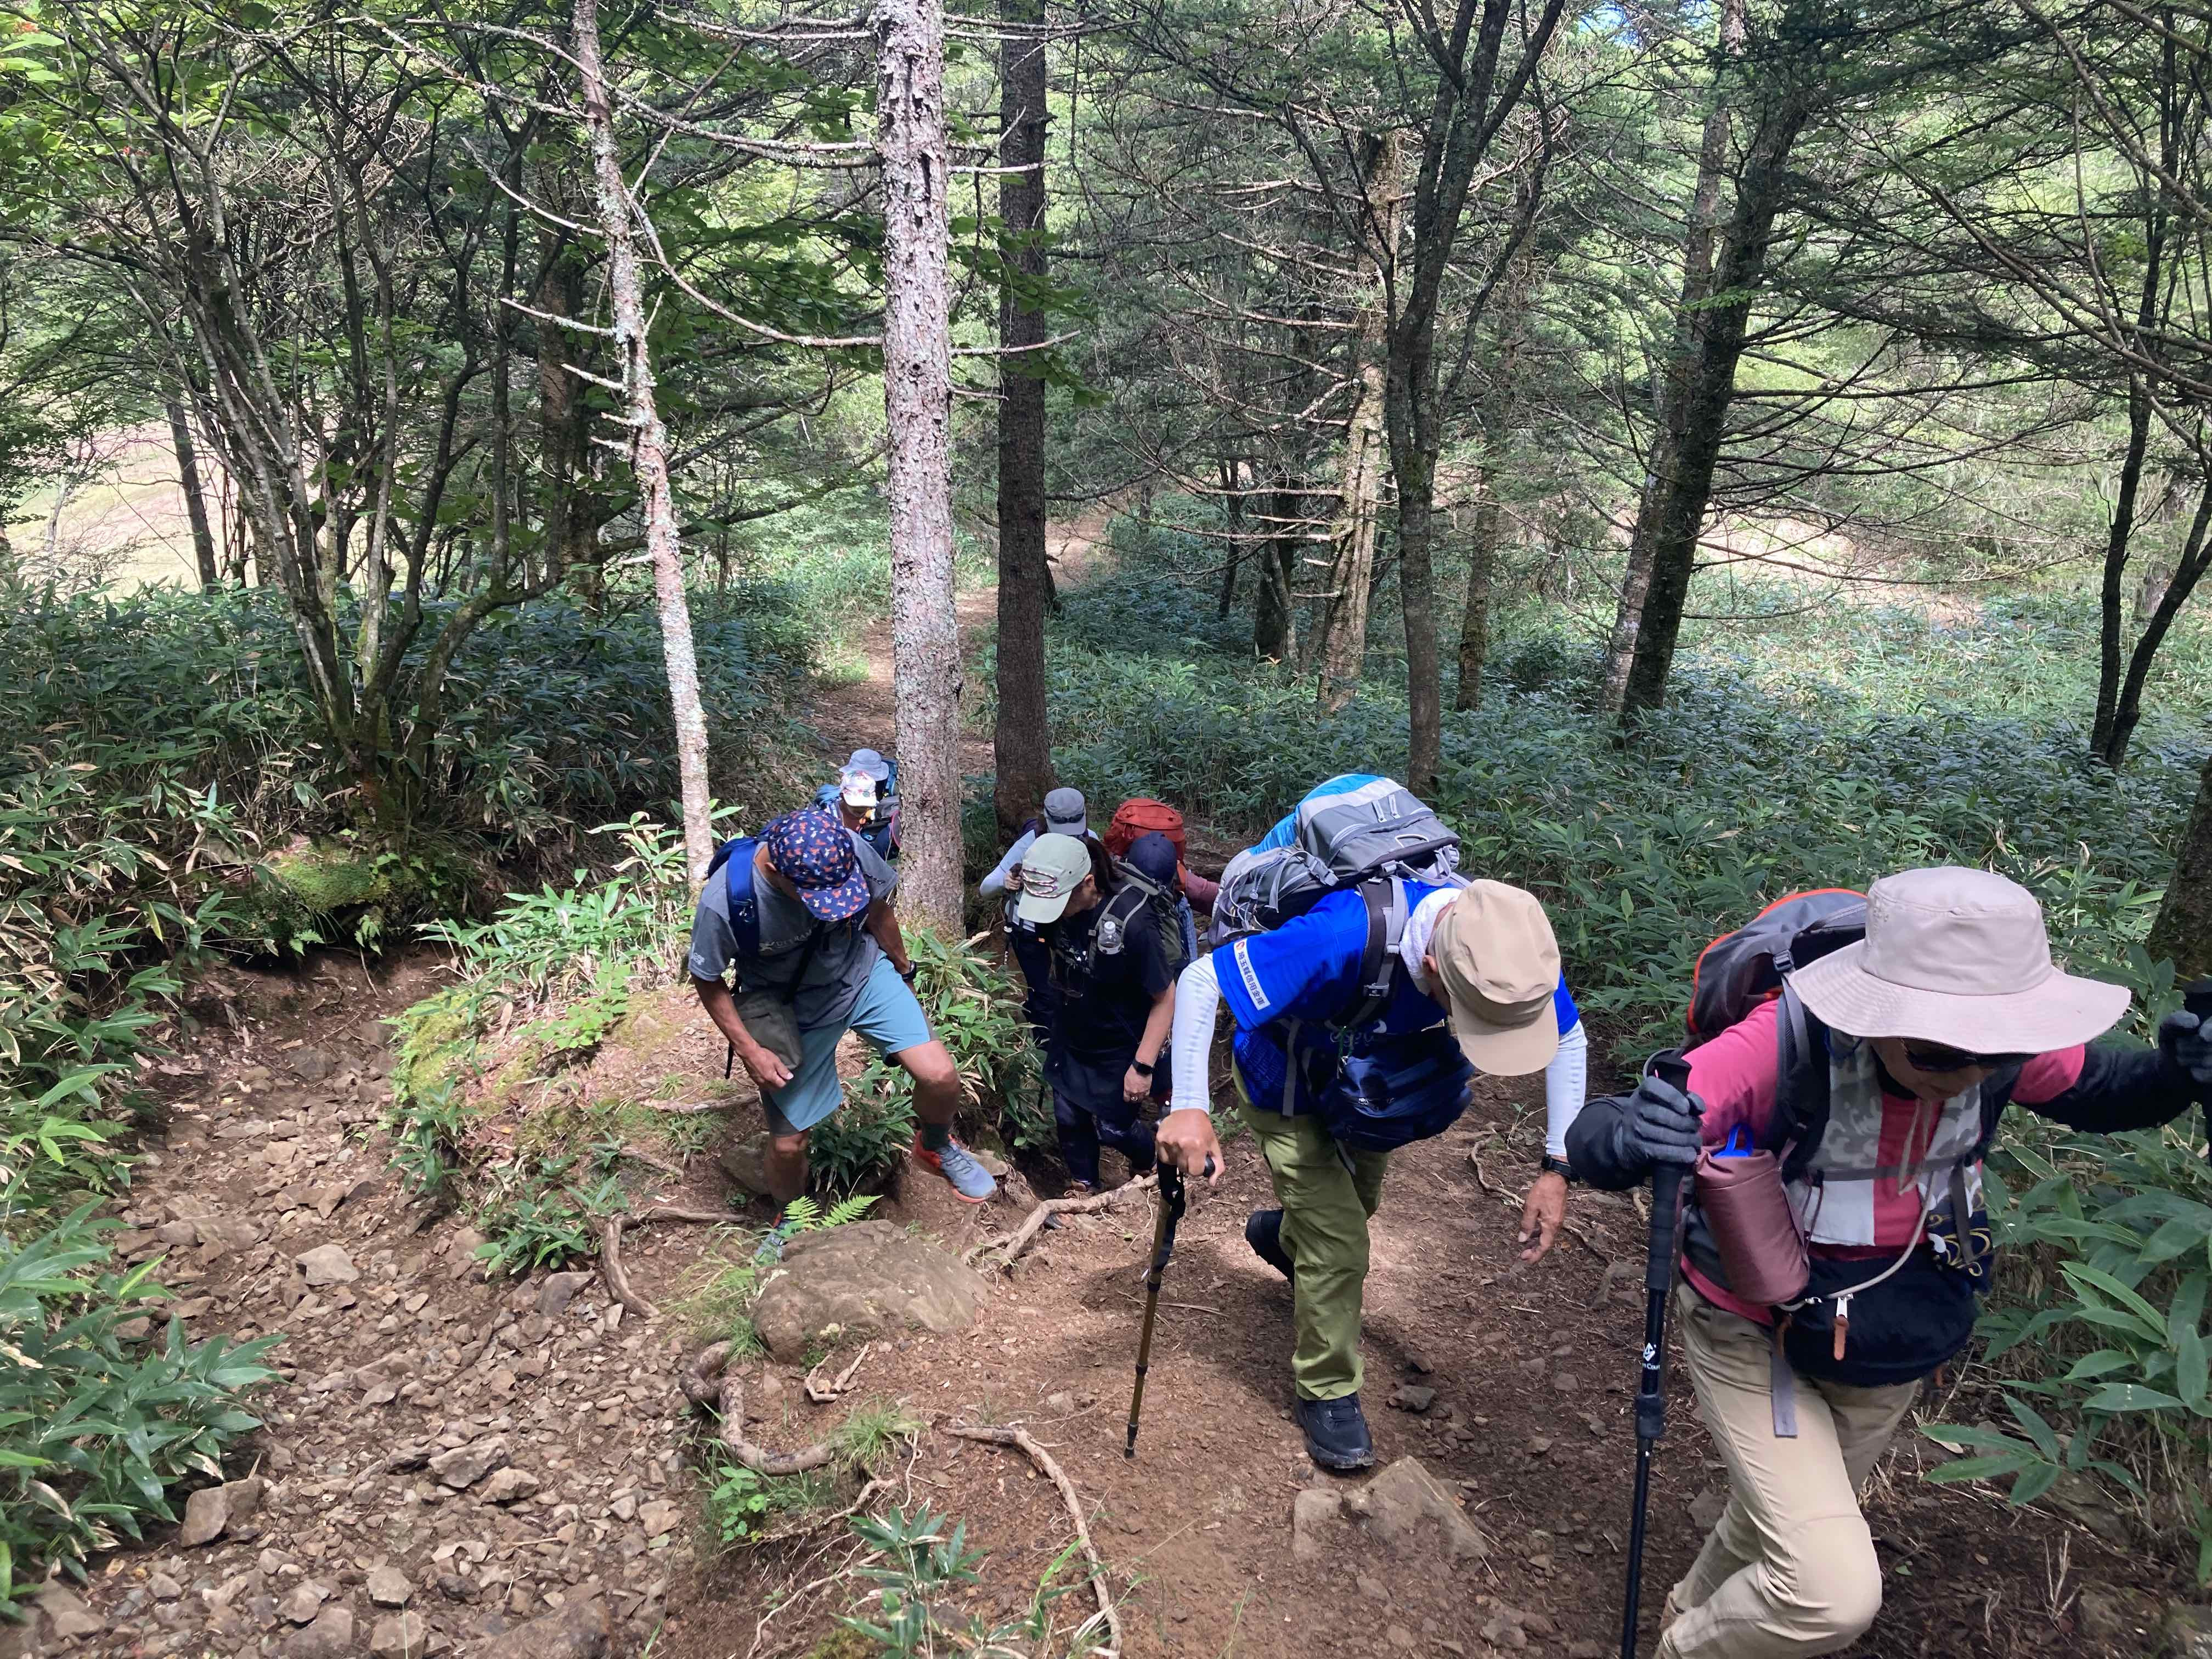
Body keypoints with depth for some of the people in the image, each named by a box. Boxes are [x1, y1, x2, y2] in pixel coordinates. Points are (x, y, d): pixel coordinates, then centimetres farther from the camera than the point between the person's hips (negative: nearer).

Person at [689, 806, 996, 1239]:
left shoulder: (851, 850, -26)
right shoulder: (723, 901, -32)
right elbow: (708, 980, -12)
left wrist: (903, 972, 12)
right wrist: (750, 1051, -15)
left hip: (865, 974, 2)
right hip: (794, 1012, -1)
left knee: (940, 1076, -16)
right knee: (788, 1142, 6)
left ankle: (937, 1147, 20)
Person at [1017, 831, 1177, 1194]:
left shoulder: (1130, 924, -36)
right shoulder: (1055, 908, -18)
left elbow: (1165, 998, -25)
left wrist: (1143, 1066, -23)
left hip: (1119, 1049, -5)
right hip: (1069, 1041, 5)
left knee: (1113, 1127, 10)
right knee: (1069, 1118, 16)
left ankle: (1150, 1159, 44)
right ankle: (1082, 1187, 43)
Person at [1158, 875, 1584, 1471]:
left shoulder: (1507, 942, -33)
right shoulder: (1346, 941, -48)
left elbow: (1568, 1034, -13)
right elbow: (1200, 980, -41)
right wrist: (1190, 1107, -50)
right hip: (1288, 1089, -5)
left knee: (1357, 1202, 28)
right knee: (1341, 1245, -6)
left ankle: (1280, 1234, 61)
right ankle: (1327, 1393, 19)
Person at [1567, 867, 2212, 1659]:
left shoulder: (1996, 1046, -21)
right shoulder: (1787, 1044, -36)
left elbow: (2100, 1090, 2)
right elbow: (1591, 1138, -42)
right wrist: (1629, 1139, -66)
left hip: (1882, 1341, 6)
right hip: (1754, 1337, -5)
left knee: (1790, 1524, 27)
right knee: (1833, 1592, -16)